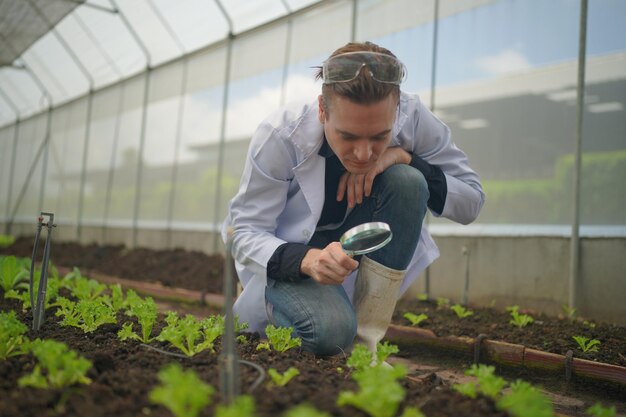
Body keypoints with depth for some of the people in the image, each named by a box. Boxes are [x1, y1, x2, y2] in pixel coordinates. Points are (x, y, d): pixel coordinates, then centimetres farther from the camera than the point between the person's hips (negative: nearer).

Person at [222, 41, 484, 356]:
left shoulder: (413, 119, -21)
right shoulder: (280, 135, -28)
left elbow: (471, 201, -13)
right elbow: (246, 232, -23)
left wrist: (403, 157, -30)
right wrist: (307, 259, -44)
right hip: (284, 256, -3)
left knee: (406, 181, -27)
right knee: (330, 330, -33)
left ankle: (365, 340, -17)